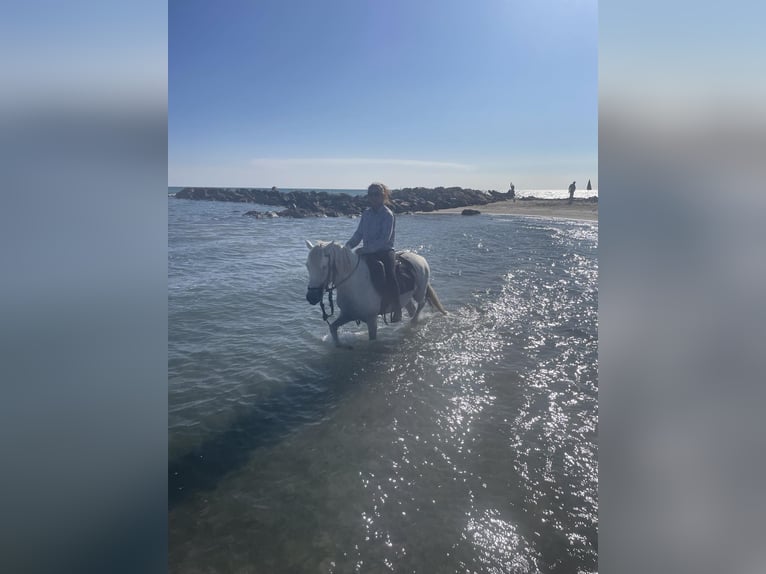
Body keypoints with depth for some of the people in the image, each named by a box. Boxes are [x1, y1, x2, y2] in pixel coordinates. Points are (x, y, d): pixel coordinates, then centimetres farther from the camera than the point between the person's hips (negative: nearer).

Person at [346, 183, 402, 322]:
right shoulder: (366, 213, 11)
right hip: (368, 253, 7)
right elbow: (359, 234, 16)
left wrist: (365, 249, -25)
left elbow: (384, 239, -18)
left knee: (389, 276, -27)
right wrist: (348, 246, 0)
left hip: (385, 252, -7)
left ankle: (397, 310, -14)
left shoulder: (388, 215, -9)